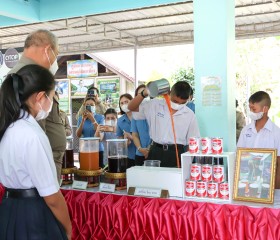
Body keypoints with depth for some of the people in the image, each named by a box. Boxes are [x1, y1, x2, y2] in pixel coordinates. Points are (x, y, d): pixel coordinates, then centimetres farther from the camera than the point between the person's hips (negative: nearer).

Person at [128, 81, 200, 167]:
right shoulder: (155, 105, 2)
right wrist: (144, 93, -13)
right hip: (156, 152, 1)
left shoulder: (189, 115, 3)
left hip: (177, 154, 0)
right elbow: (131, 107, 4)